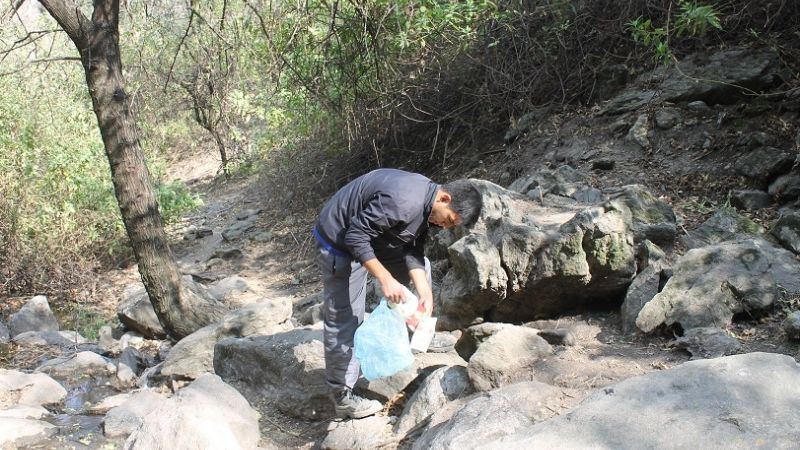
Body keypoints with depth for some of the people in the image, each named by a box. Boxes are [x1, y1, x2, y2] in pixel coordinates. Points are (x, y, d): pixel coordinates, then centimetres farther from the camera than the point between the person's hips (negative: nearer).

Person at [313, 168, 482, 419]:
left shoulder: (425, 203, -3)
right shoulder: (403, 201, -34)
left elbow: (413, 252, -1)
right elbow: (355, 237, -31)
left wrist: (425, 292, -12)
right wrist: (385, 279, -31)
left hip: (371, 237, 9)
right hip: (340, 243, -9)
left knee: (422, 266, 15)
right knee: (344, 322, -5)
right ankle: (342, 397, 7)